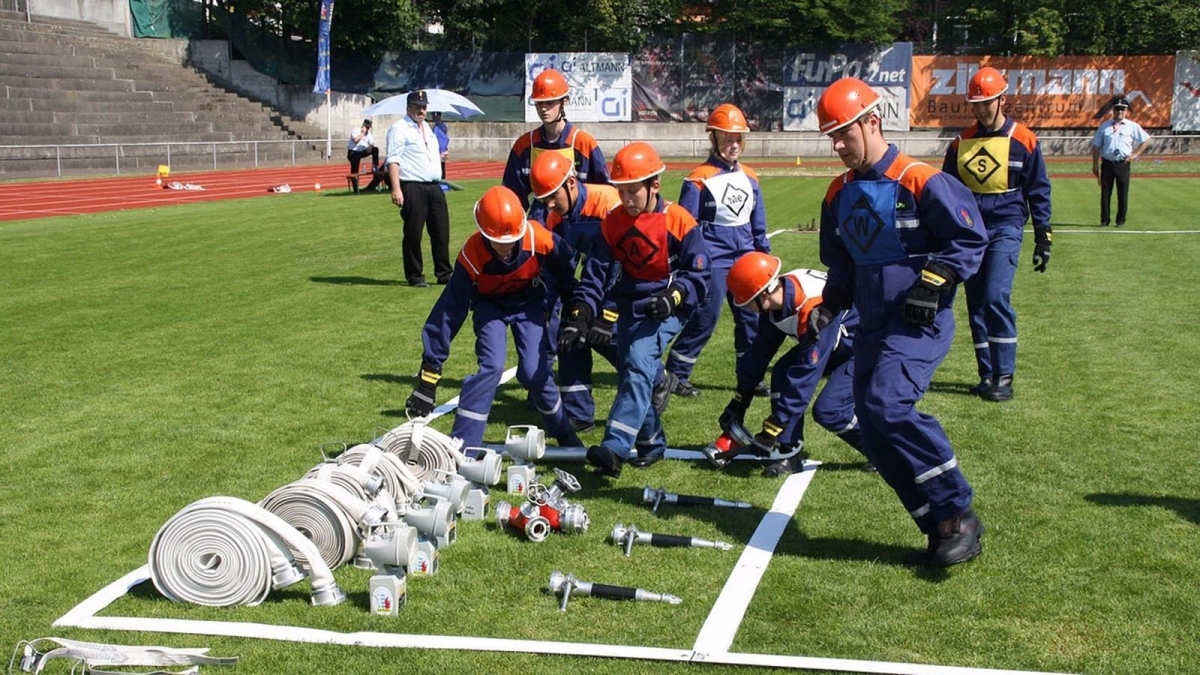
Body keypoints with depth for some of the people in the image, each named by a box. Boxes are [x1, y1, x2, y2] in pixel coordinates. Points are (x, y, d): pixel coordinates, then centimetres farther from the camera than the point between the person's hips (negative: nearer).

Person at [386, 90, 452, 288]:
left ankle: (444, 274, 16)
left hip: (434, 187, 8)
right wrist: (396, 189, -21)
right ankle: (414, 277, 7)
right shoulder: (399, 128, -5)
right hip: (413, 188, -8)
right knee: (413, 234, -1)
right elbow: (393, 160, -13)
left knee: (441, 232, 8)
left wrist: (440, 157, 13)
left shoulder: (428, 128, 20)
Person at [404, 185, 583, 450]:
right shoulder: (472, 256, -34)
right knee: (491, 366, -21)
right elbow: (450, 311, -29)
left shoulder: (538, 238, -33)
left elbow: (563, 270, -10)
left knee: (535, 372, -9)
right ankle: (461, 445, -15)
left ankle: (564, 435, 16)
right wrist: (430, 370, -28)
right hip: (490, 304, -1)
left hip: (528, 301, 1)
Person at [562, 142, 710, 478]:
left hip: (665, 310, -6)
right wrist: (579, 317, -11)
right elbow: (596, 275, 0)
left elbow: (699, 274, -7)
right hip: (629, 308, 6)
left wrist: (675, 295, -25)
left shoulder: (678, 221, -11)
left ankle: (614, 448, -32)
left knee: (638, 365, -22)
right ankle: (652, 444, 23)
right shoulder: (612, 223, 1)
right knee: (630, 375, 4)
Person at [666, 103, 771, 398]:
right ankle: (675, 375, 6)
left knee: (752, 318, 8)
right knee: (704, 320, -5)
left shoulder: (749, 177, 9)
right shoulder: (699, 180, -9)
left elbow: (758, 225, 16)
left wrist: (765, 257, 15)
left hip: (745, 260, 6)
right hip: (712, 261, -6)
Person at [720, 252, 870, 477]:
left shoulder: (813, 308, -38)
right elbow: (760, 350, 1)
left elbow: (805, 376, -35)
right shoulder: (775, 300, -13)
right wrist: (739, 402, 5)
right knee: (782, 374, -9)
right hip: (835, 342, 8)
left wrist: (772, 429, -31)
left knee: (828, 410, -18)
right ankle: (791, 455, -2)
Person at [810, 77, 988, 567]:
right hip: (871, 327, 8)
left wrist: (933, 282, -18)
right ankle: (941, 529, 11)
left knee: (888, 404, -28)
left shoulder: (920, 182, -12)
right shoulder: (839, 195, 11)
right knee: (874, 436, 1)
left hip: (920, 324, -8)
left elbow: (970, 239, -9)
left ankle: (958, 515, -14)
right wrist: (830, 305, 8)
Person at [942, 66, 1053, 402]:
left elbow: (1038, 192, 2)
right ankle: (987, 375, 15)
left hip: (1005, 229, -4)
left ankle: (1004, 377, -10)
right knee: (976, 306, 6)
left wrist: (1043, 237, -1)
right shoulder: (961, 142, 8)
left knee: (996, 297, -17)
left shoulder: (1023, 141, -3)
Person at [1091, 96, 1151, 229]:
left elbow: (1146, 140, 5)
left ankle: (1121, 220, 10)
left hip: (1123, 163, -1)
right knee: (1105, 193, 3)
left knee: (1123, 193, 2)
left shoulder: (1132, 126, 3)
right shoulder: (1104, 126, 7)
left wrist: (1135, 154, -3)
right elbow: (1096, 146, 8)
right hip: (1107, 163, 1)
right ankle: (1104, 220, 11)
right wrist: (1095, 165, 2)